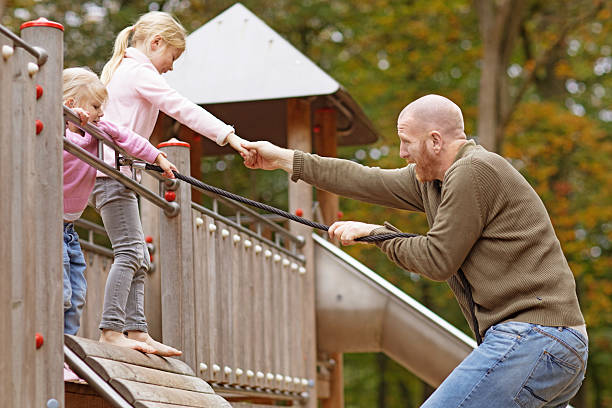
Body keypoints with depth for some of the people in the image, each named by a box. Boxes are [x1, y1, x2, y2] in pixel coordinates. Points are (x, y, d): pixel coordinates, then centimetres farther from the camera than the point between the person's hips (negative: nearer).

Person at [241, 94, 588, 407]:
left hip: (531, 340, -10)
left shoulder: (474, 171, -10)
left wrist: (377, 234, 6)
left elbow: (438, 260, -9)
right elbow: (370, 183, 25)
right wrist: (284, 159, 29)